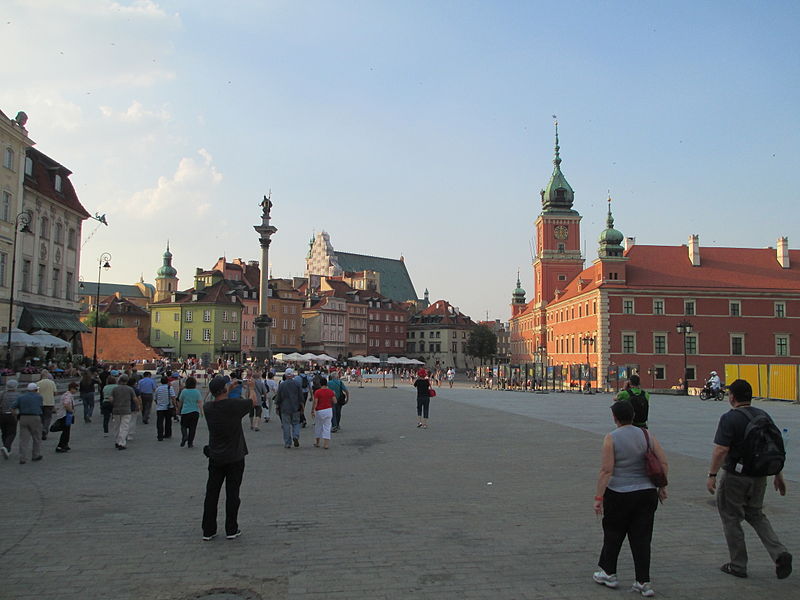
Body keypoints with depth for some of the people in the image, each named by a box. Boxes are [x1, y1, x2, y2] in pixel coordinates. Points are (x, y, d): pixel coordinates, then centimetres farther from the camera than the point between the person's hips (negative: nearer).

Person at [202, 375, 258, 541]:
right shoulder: (234, 404, -18)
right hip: (235, 457, -3)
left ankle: (208, 531, 14)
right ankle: (231, 530, 12)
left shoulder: (207, 408, -6)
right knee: (232, 494, 5)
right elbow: (253, 401, 2)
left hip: (215, 457, 3)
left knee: (211, 493, 9)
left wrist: (229, 388, 23)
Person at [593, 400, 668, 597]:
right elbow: (664, 463, 1)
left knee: (613, 534, 14)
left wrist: (598, 497, -11)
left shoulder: (611, 438, -11)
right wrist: (662, 488, 12)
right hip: (647, 493, 4)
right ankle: (643, 582, 11)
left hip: (619, 495, -4)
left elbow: (606, 470, -15)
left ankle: (609, 573, 26)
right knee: (641, 538, 9)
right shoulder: (646, 435, 1)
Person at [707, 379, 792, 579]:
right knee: (756, 515, 22)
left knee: (731, 518, 8)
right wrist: (778, 475, 16)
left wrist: (712, 475, -14)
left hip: (735, 476, -6)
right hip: (759, 475, 7)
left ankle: (738, 566, 15)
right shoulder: (764, 416, 5)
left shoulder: (729, 418, -15)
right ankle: (780, 554, 4)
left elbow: (721, 450, -21)